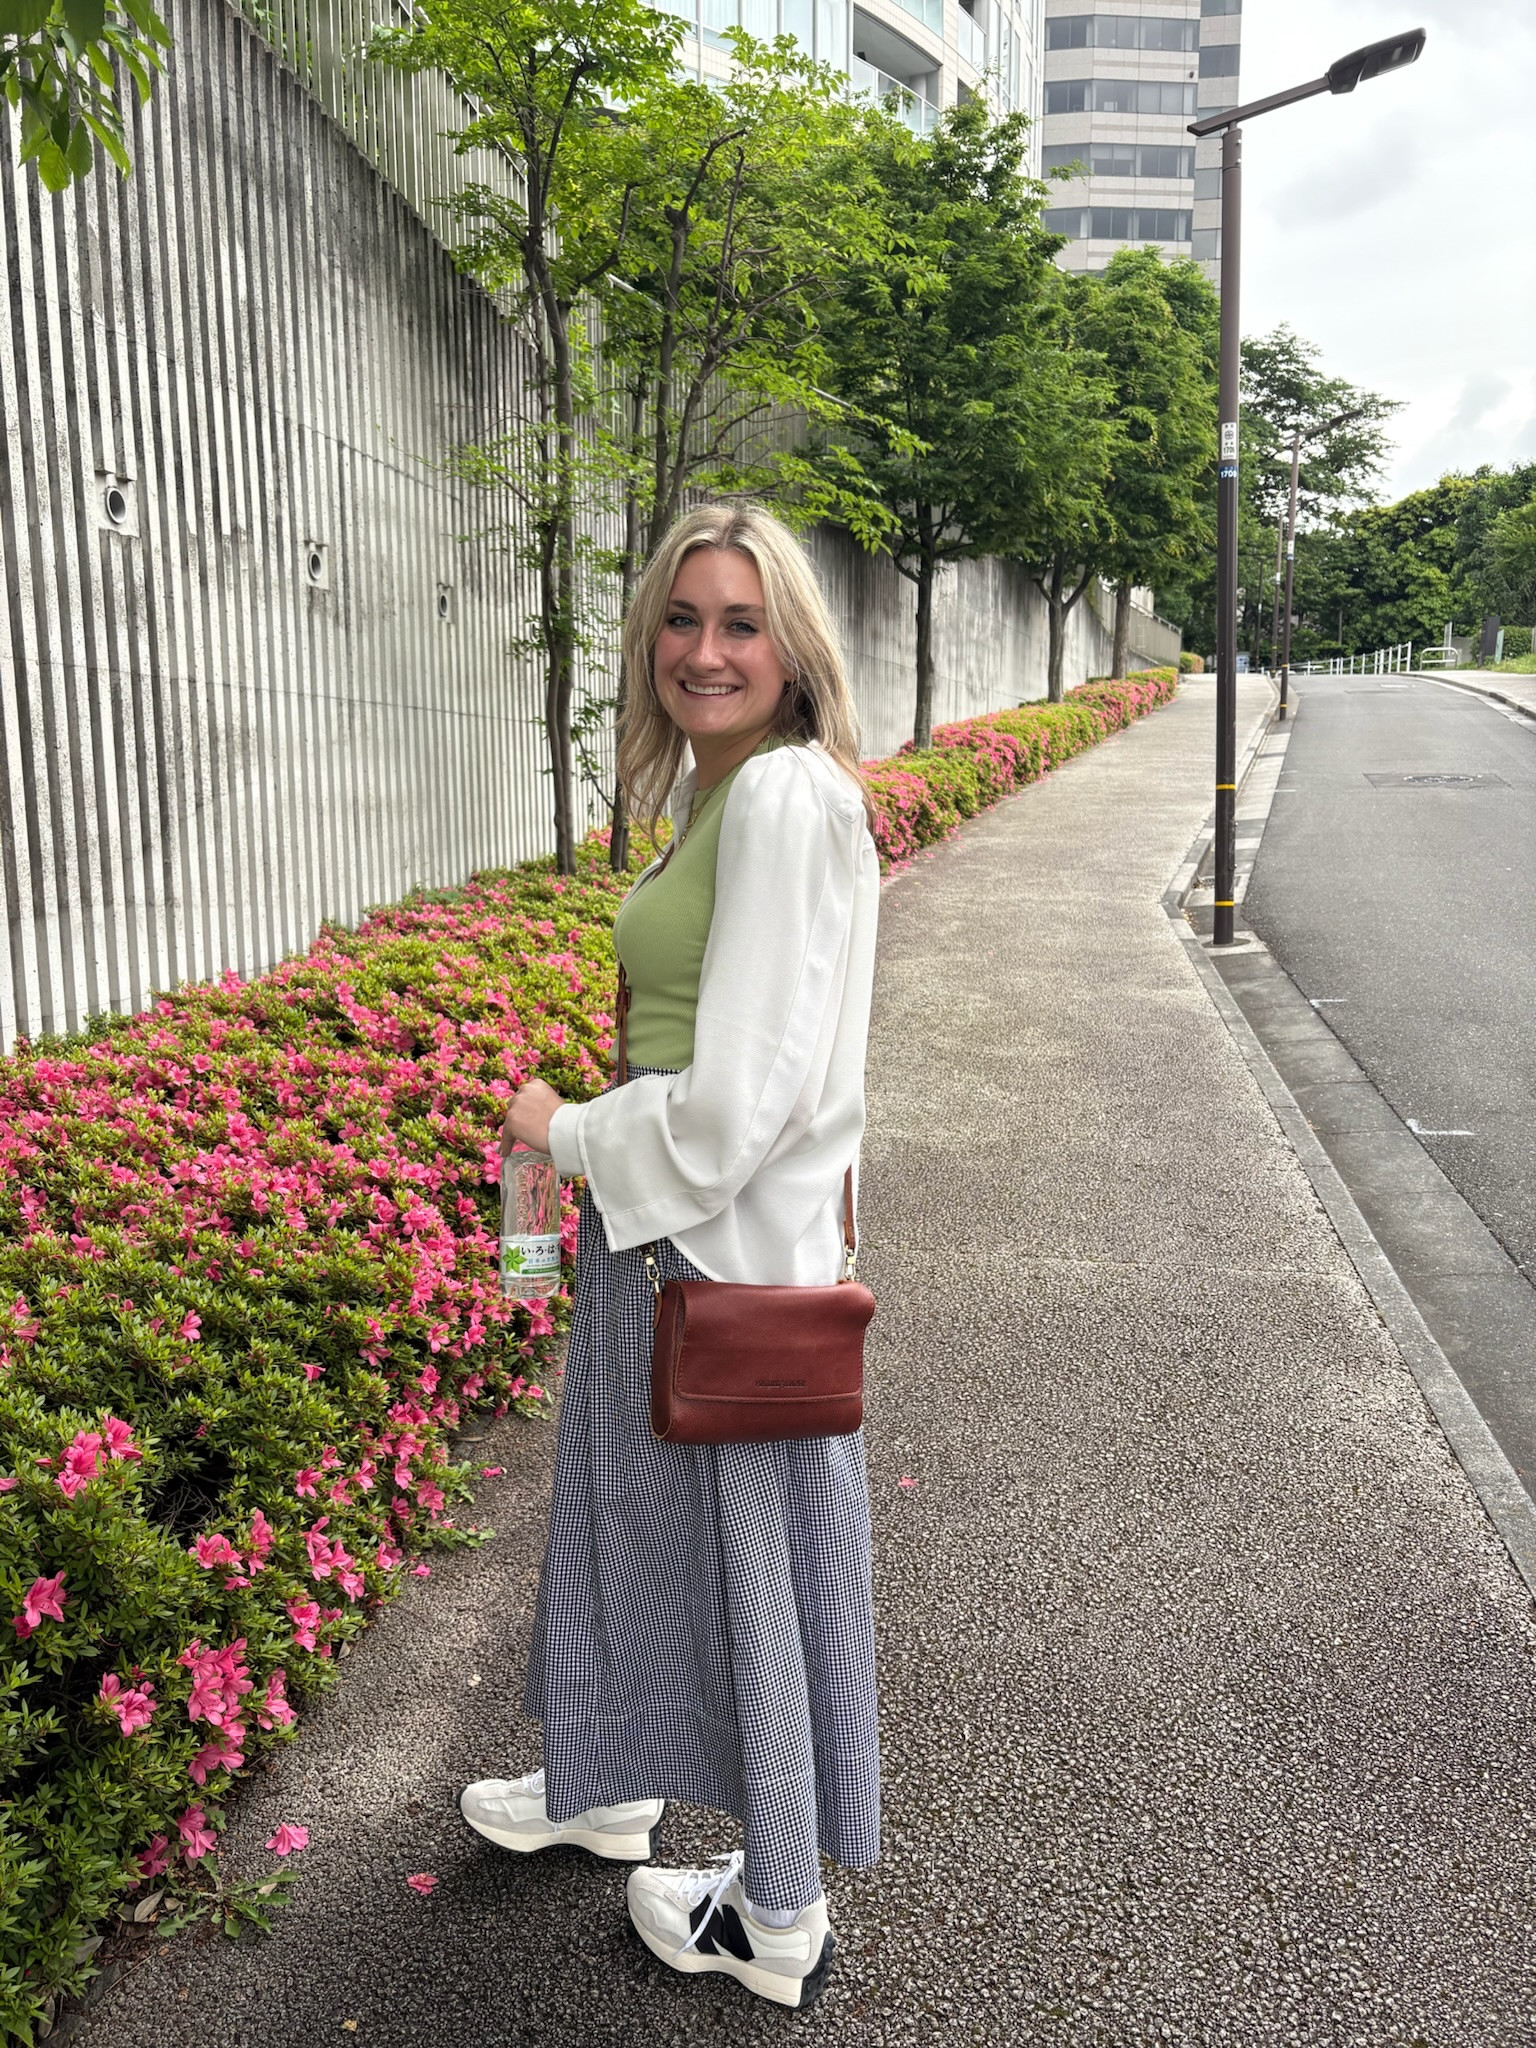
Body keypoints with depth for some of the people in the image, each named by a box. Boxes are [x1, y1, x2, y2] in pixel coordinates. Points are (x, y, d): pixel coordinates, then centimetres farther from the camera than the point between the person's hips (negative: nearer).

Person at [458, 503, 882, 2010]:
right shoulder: (716, 790, 9)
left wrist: (566, 1132, -10)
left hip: (730, 1245, -9)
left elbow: (737, 1100, -25)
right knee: (632, 1509, 25)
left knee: (746, 1553, 9)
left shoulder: (788, 798, -21)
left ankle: (779, 1918, 33)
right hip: (663, 1221, 9)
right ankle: (607, 1784, 51)